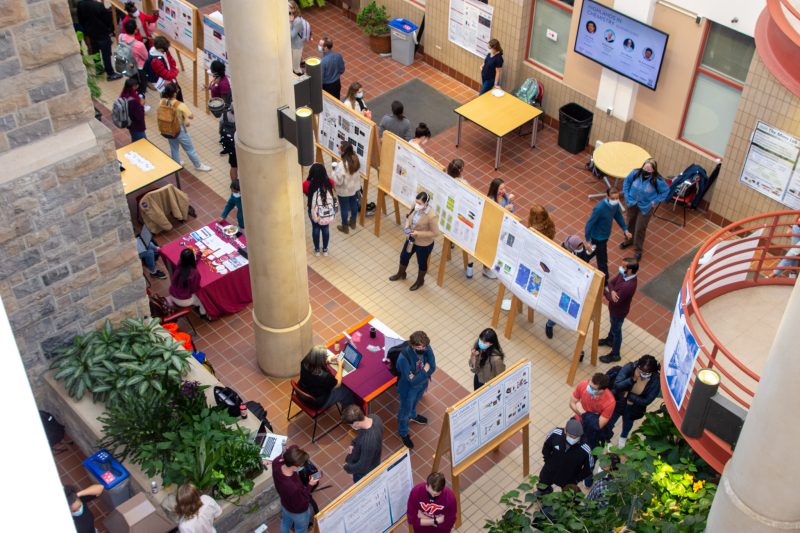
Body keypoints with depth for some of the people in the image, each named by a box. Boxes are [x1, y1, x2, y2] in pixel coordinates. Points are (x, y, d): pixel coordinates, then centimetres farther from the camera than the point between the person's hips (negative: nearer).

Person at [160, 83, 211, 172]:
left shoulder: (162, 102, -14)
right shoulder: (180, 106, -30)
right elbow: (191, 116, -18)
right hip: (179, 130, -5)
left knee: (174, 148, 27)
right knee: (190, 149, 16)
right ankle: (199, 165, 35)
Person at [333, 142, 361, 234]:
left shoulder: (341, 165, -35)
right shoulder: (356, 159, -15)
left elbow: (338, 181, -28)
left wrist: (334, 171, -14)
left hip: (344, 191, -6)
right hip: (354, 187, 6)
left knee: (344, 208, 15)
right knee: (354, 205, 25)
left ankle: (345, 227, 34)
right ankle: (353, 223, 47)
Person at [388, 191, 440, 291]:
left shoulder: (431, 216, -35)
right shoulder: (415, 207, -16)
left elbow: (435, 233, -25)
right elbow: (409, 216, 5)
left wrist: (418, 233, -29)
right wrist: (406, 225, -15)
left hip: (424, 244, -7)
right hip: (411, 239, 7)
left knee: (422, 263, 20)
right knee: (404, 257, 27)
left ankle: (420, 281, 49)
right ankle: (401, 274, 57)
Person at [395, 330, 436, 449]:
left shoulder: (427, 349, -24)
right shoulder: (404, 358, -40)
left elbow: (432, 367, -17)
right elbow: (412, 381, -34)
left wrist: (418, 376, -30)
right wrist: (425, 370, -27)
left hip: (422, 383, 5)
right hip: (408, 388, -5)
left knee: (414, 402, 36)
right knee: (405, 410, 22)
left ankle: (413, 415, 68)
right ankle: (403, 433, 48)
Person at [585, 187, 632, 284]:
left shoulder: (615, 204, -13)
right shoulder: (600, 208, -36)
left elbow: (618, 215, 8)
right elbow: (590, 223, -27)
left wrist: (625, 230, 7)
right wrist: (588, 240, -22)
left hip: (606, 234, 7)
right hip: (598, 237, -7)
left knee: (597, 252, 31)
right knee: (602, 260, 4)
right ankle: (604, 282, 19)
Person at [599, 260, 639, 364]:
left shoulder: (629, 286, -41)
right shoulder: (624, 274, -16)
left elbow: (616, 301, -35)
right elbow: (611, 282, -8)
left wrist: (605, 291, -25)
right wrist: (612, 291, -29)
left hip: (619, 310, -8)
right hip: (614, 307, 8)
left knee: (616, 330, 14)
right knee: (612, 324, 32)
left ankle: (615, 354, 36)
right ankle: (609, 340, 61)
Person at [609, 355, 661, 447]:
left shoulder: (656, 381, -31)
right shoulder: (629, 368, -32)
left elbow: (646, 401, -23)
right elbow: (617, 385, -36)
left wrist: (628, 395, -22)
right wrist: (633, 379, -48)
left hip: (634, 408, 1)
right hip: (618, 402, -1)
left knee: (628, 422, 33)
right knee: (608, 423, 22)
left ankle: (623, 437, 69)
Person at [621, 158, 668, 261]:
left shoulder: (657, 180, -27)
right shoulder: (636, 173, -18)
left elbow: (666, 191, -10)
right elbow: (627, 181, 2)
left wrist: (655, 201, -12)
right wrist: (626, 194, -2)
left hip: (645, 207, -4)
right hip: (632, 203, 4)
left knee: (640, 228, 6)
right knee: (630, 223, 24)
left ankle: (638, 250, 27)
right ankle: (629, 240, 53)